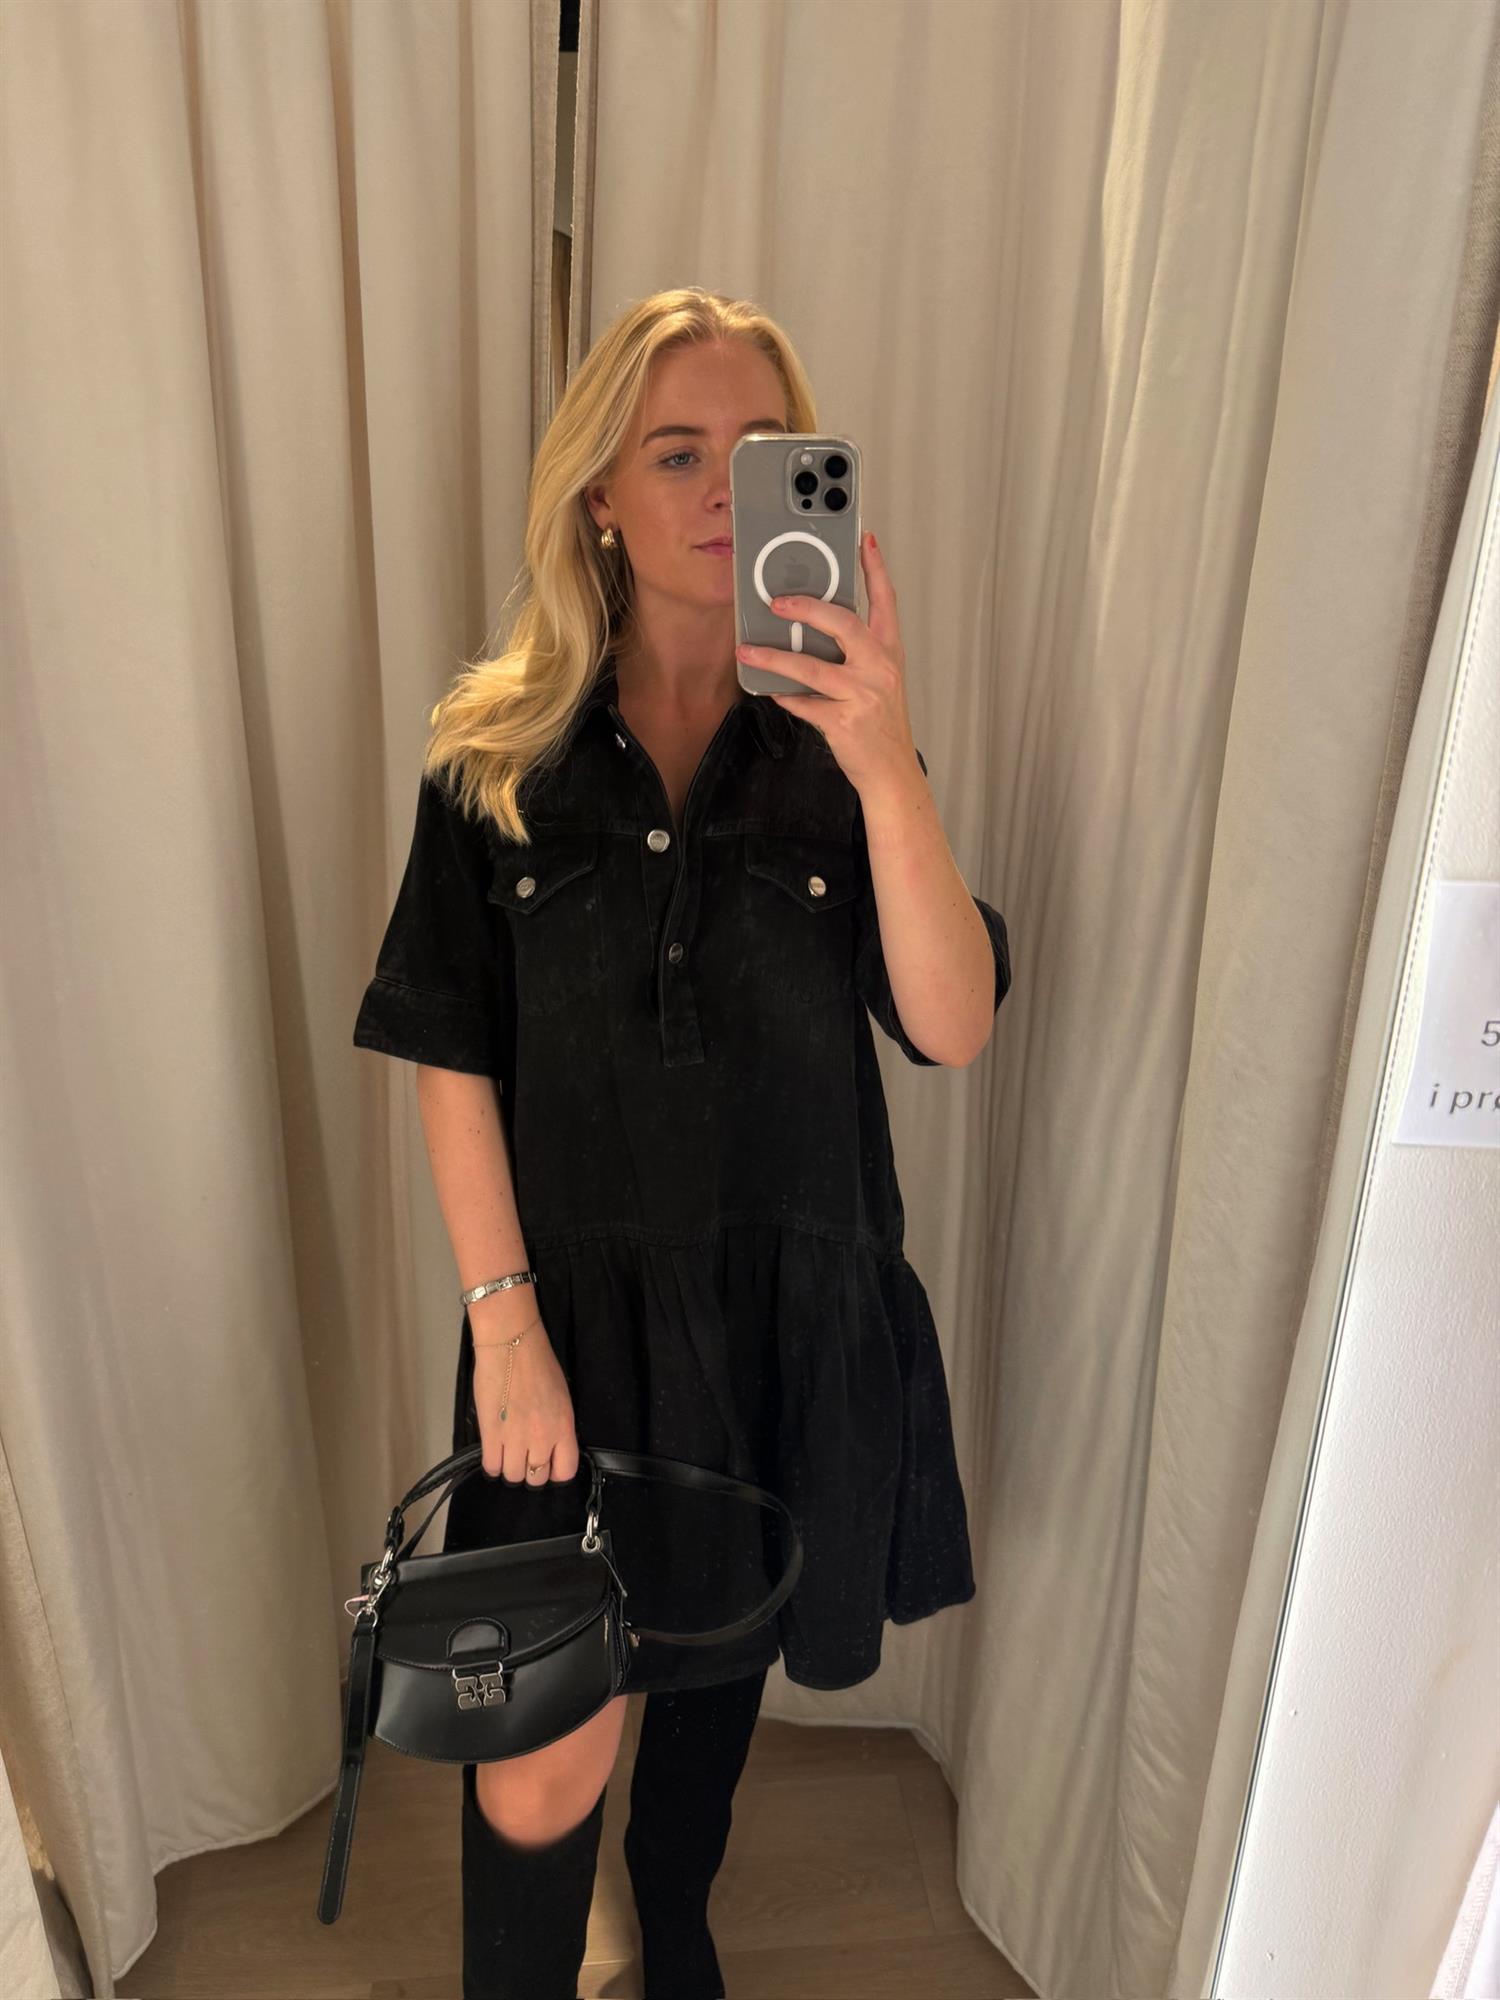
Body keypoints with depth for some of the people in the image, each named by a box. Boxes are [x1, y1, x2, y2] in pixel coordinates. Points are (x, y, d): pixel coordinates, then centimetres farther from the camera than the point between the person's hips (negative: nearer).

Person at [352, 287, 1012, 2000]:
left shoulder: (832, 748, -2)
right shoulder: (497, 761, -4)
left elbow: (952, 1027, -13)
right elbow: (453, 1065, -4)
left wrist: (884, 767, -26)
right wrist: (503, 1319, -9)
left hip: (792, 1306, 2)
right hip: (581, 1300, -1)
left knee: (725, 1649, 23)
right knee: (542, 1769, 0)